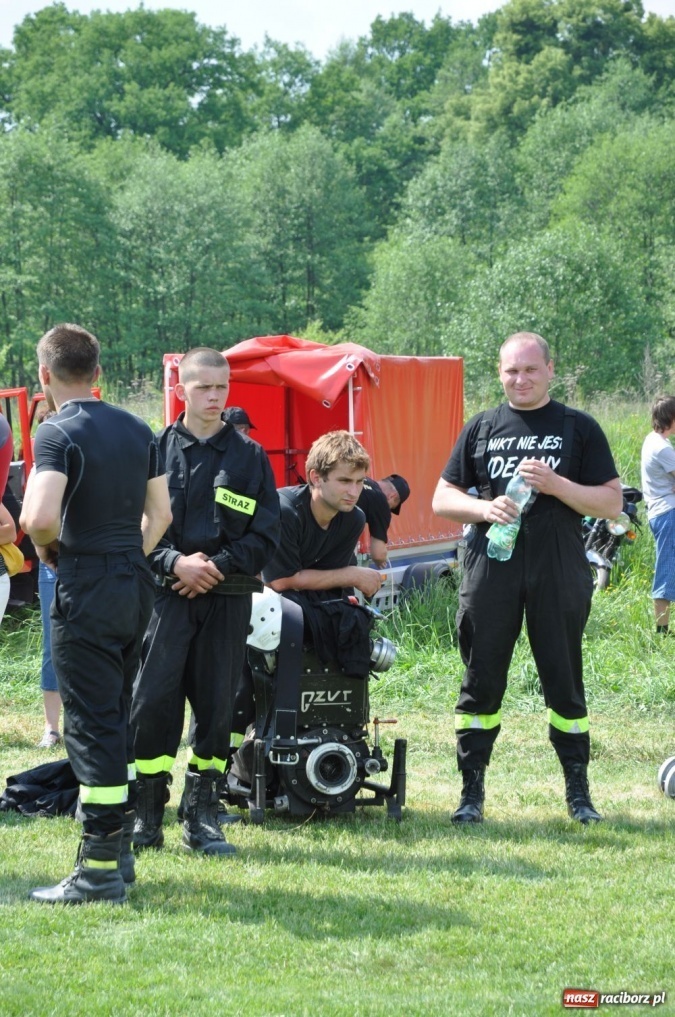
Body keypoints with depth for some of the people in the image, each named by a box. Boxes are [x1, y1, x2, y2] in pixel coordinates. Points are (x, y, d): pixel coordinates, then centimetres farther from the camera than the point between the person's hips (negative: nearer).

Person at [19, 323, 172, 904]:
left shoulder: (60, 433, -14)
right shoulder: (137, 430, 11)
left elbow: (39, 516, -26)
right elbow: (159, 514, 16)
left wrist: (47, 547, -7)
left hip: (86, 593, -7)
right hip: (136, 586, 7)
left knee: (92, 727, -5)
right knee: (117, 720, 17)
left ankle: (99, 872, -4)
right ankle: (120, 850, 23)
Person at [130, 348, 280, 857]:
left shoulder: (249, 456, 7)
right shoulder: (156, 450, 4)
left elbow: (266, 536, 4)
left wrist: (217, 565, -9)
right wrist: (175, 562, -13)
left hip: (227, 598, 1)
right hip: (166, 595, -1)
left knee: (217, 705, 3)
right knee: (153, 701, -8)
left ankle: (202, 816, 11)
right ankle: (147, 817, 0)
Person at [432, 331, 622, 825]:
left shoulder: (579, 428, 6)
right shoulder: (481, 429, 12)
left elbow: (612, 502, 2)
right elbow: (442, 498, 12)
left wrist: (556, 485, -13)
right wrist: (484, 508, -9)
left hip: (559, 573, -1)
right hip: (491, 568, 1)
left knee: (564, 681, 3)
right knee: (482, 681, 1)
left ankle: (578, 791, 11)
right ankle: (472, 792, 7)